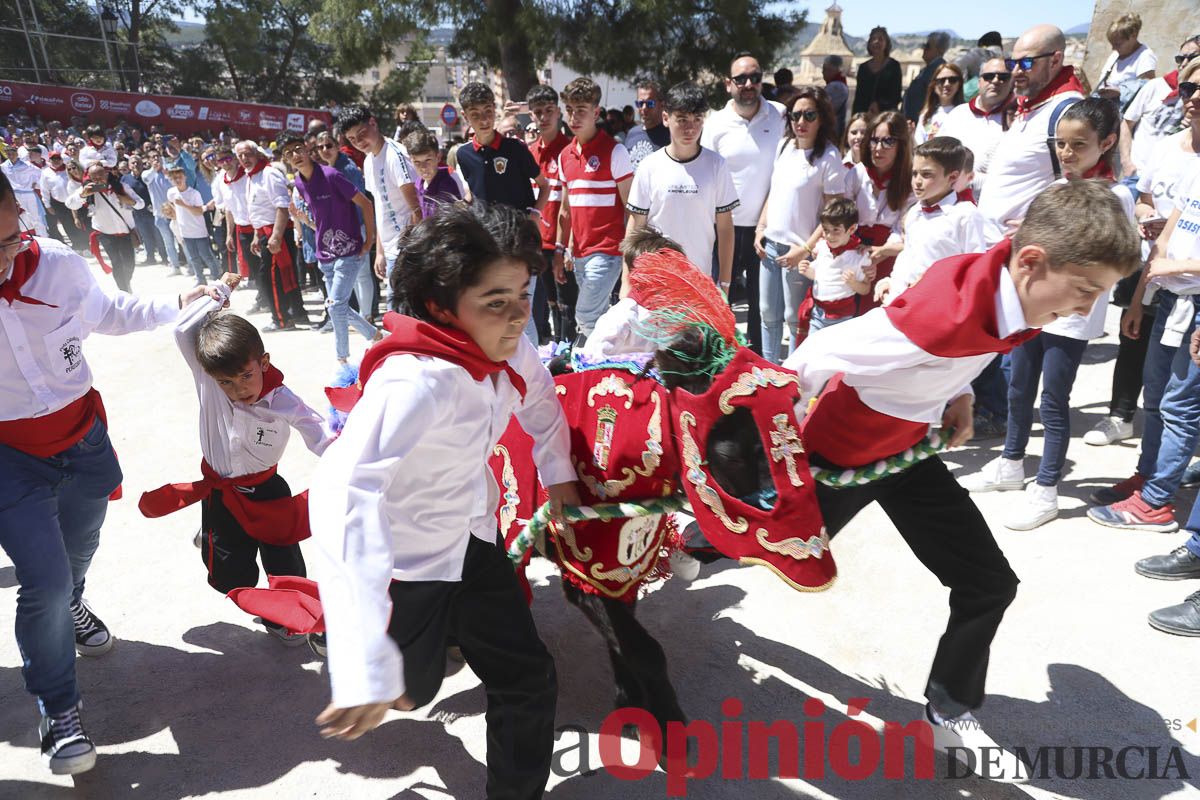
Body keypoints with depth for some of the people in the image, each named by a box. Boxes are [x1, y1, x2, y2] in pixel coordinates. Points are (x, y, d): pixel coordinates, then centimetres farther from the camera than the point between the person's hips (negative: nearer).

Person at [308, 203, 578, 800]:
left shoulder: (506, 346, -14)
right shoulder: (418, 381, -37)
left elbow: (538, 396, 11)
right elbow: (342, 495, -51)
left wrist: (558, 475, 13)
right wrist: (365, 670, -56)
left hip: (469, 536, 6)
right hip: (402, 559, -6)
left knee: (528, 682, 7)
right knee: (410, 688, 17)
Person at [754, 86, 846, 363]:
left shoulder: (829, 157, -12)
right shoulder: (784, 146, 7)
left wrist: (805, 250, -16)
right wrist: (760, 229, 8)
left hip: (798, 249, -6)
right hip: (770, 244, 6)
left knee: (794, 317, 6)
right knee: (768, 313, 14)